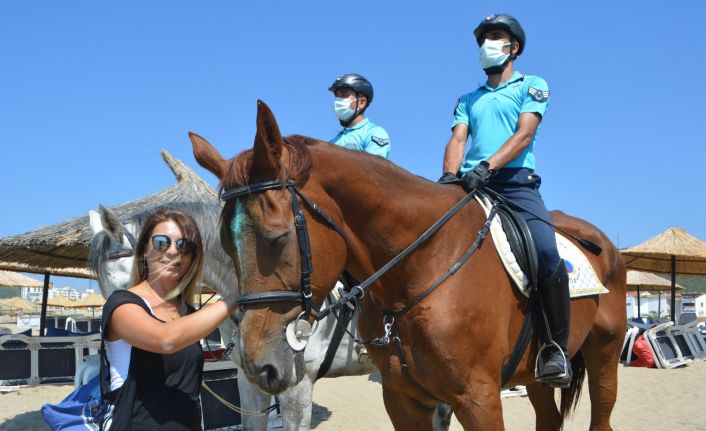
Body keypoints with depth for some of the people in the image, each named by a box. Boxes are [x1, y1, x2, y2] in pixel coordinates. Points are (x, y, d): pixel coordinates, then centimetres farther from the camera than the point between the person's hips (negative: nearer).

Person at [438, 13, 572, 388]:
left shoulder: (533, 86, 14)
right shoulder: (468, 99, 26)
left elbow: (523, 135, -3)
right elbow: (457, 140, 10)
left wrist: (487, 166, -20)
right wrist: (450, 176, -13)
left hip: (515, 182, -4)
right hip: (469, 185, 4)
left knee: (547, 254, -27)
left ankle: (557, 347, -12)